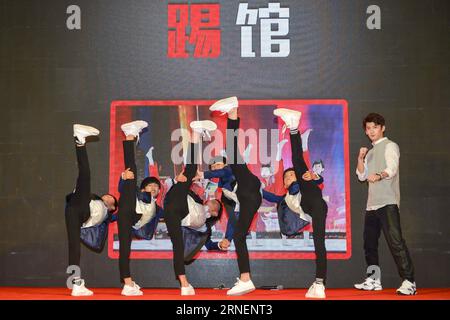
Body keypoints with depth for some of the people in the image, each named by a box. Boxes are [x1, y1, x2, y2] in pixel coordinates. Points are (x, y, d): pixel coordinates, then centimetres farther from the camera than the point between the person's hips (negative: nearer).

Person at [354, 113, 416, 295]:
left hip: (388, 202, -8)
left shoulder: (390, 146, 0)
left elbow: (392, 168, -17)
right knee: (370, 243, 10)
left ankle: (408, 281, -19)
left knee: (395, 241, -16)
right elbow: (362, 176, 20)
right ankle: (374, 280, 20)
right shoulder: (370, 152, 23)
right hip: (372, 204, 8)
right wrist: (361, 159, 4)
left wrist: (379, 175, -37)